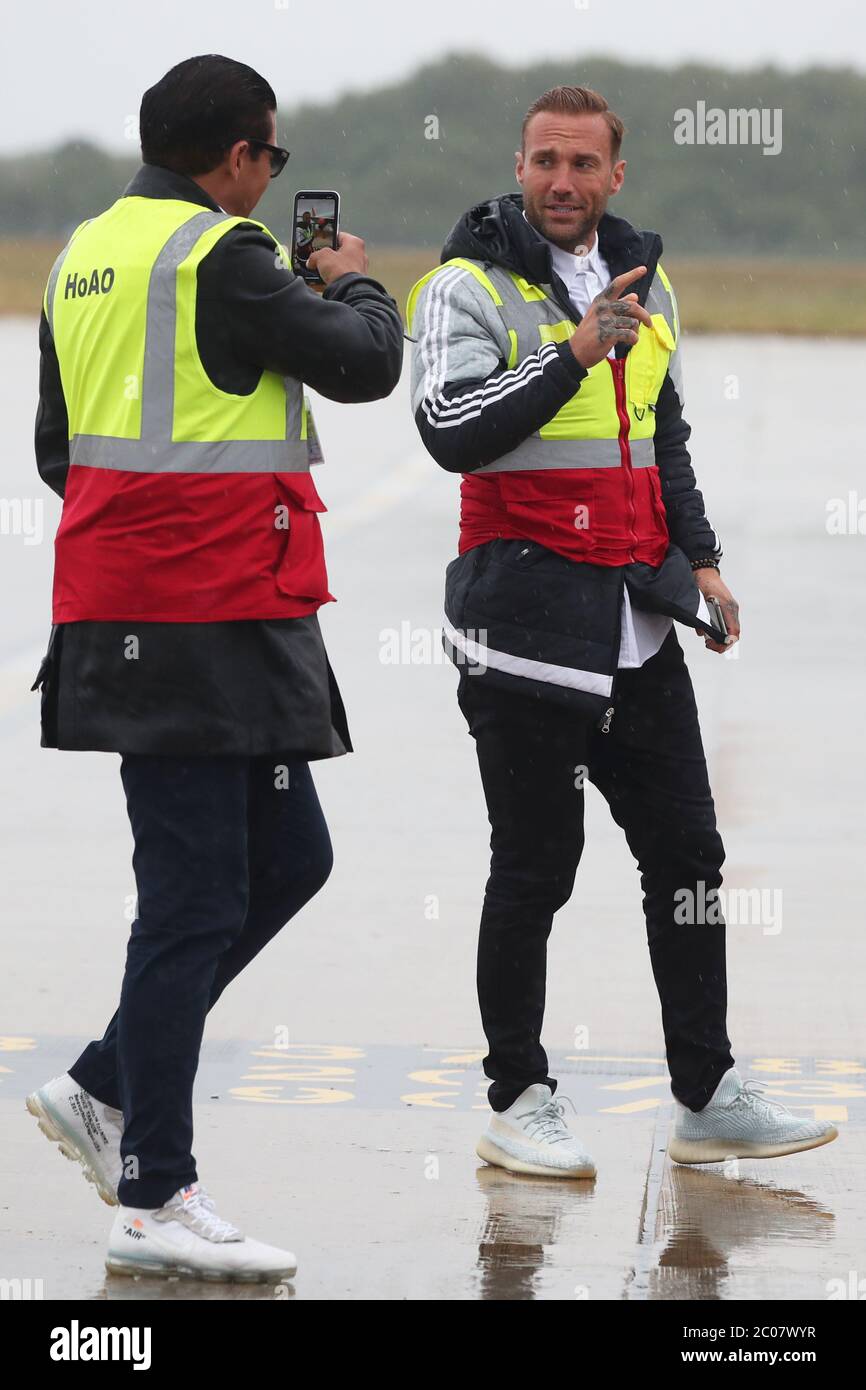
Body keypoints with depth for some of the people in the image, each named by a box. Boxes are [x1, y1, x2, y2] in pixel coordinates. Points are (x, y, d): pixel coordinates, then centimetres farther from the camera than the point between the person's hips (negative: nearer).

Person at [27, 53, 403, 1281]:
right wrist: (354, 282, 11)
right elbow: (365, 362, -9)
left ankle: (103, 1090, 19)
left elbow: (58, 449, 20)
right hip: (208, 626, -10)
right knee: (197, 899, -5)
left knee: (287, 859, 16)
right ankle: (152, 1203, 0)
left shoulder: (86, 257, 14)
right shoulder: (220, 257, -14)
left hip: (124, 609, 10)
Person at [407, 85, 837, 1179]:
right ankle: (517, 1104, 10)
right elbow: (451, 431, -22)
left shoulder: (646, 283, 13)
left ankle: (707, 1099, 13)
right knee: (535, 869, -1)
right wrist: (573, 354, -27)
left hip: (636, 617, 6)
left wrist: (699, 558, 15)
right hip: (526, 616, -6)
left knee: (686, 853, 6)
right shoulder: (469, 287, -8)